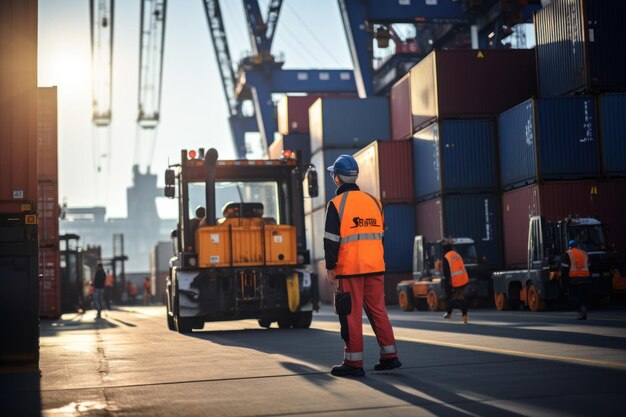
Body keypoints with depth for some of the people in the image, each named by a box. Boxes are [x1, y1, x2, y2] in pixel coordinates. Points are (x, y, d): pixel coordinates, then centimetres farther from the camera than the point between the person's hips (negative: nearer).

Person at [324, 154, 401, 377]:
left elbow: (331, 240, -11)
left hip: (349, 268, -5)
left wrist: (330, 267, -3)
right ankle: (389, 356, 14)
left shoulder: (336, 204, -8)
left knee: (351, 314, 0)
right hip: (375, 267, 5)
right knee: (378, 310, 13)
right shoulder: (374, 201, 10)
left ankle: (353, 363, 3)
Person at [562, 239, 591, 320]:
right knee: (584, 296, 9)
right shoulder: (584, 253, 17)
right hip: (585, 277, 4)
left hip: (574, 278, -4)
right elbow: (588, 266, 23)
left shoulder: (568, 254, 0)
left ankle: (581, 307, -25)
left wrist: (564, 277, 4)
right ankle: (583, 314, 7)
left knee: (575, 295, 0)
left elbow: (564, 268, -4)